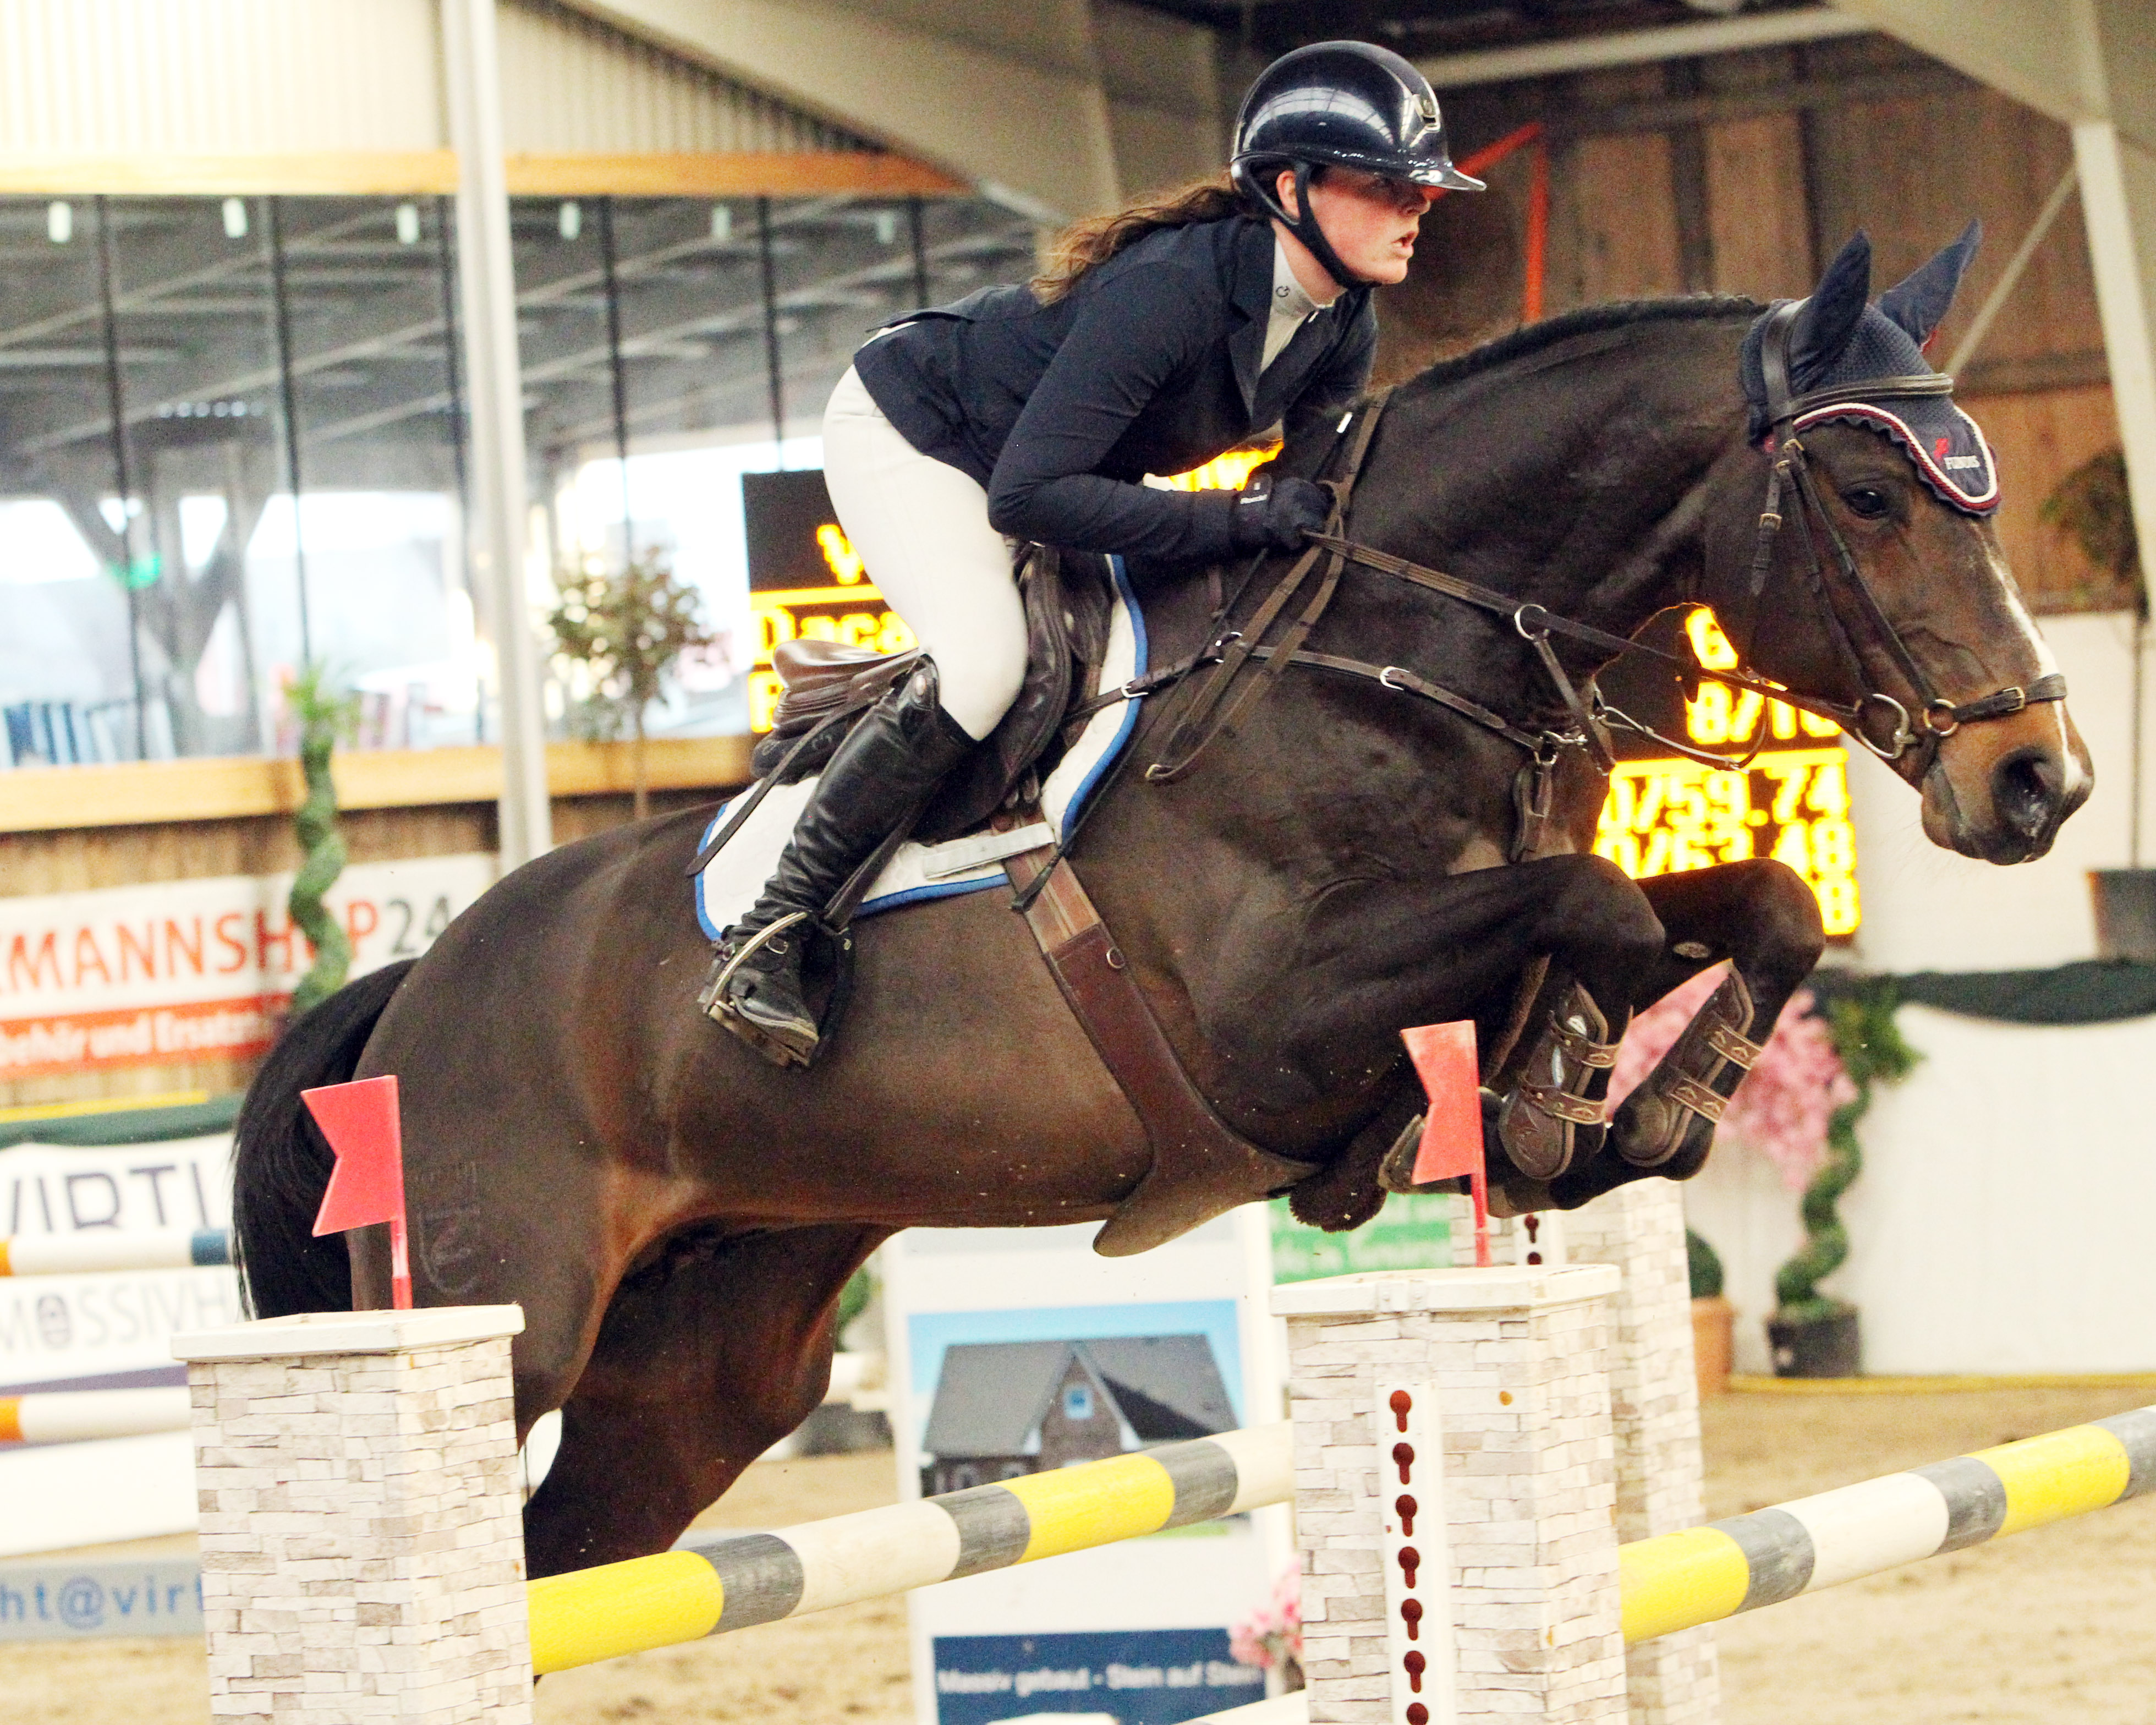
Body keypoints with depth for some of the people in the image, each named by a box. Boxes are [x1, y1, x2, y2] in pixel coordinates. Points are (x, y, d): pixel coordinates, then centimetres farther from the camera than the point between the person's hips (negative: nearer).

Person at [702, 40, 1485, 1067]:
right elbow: (1029, 495, -41)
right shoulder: (1168, 290, -38)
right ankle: (768, 935, -20)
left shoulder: (1343, 328, -13)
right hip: (909, 430, -9)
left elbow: (1325, 493, 2)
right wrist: (1239, 519, -42)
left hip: (1039, 456, 9)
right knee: (982, 663, -29)